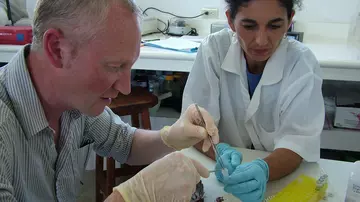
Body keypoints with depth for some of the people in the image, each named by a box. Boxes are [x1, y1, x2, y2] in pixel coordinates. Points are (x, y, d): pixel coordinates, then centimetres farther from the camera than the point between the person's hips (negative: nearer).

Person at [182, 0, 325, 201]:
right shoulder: (214, 49, -12)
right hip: (226, 170, 1)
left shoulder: (303, 64, -13)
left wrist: (263, 169, -38)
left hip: (282, 176, 0)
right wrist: (220, 152, -30)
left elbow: (297, 141, -19)